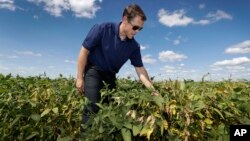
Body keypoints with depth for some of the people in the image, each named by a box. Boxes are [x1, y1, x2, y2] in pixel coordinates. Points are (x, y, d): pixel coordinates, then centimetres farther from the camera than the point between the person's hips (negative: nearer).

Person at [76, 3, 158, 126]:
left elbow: (140, 70, -5)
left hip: (110, 74, 5)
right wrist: (80, 78, -11)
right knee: (93, 105, -17)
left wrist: (153, 90, -14)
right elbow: (84, 51, -13)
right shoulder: (103, 29, -20)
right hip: (93, 70, -4)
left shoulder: (134, 46, -8)